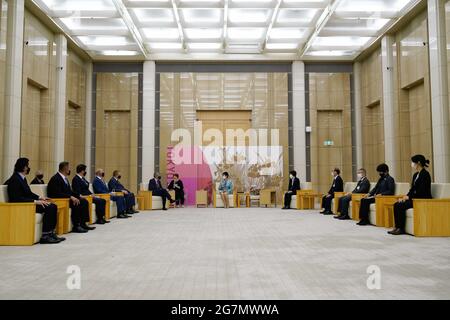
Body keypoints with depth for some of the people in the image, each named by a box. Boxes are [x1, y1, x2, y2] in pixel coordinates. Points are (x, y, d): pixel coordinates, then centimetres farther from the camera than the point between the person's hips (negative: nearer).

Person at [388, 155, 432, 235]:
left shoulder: (425, 174, -13)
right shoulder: (416, 175, 15)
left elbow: (422, 191, -20)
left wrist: (409, 197, -15)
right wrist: (406, 197, 0)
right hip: (415, 198, 9)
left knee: (401, 206, -23)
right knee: (396, 205, -10)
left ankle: (401, 229, -13)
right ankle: (397, 227, -10)